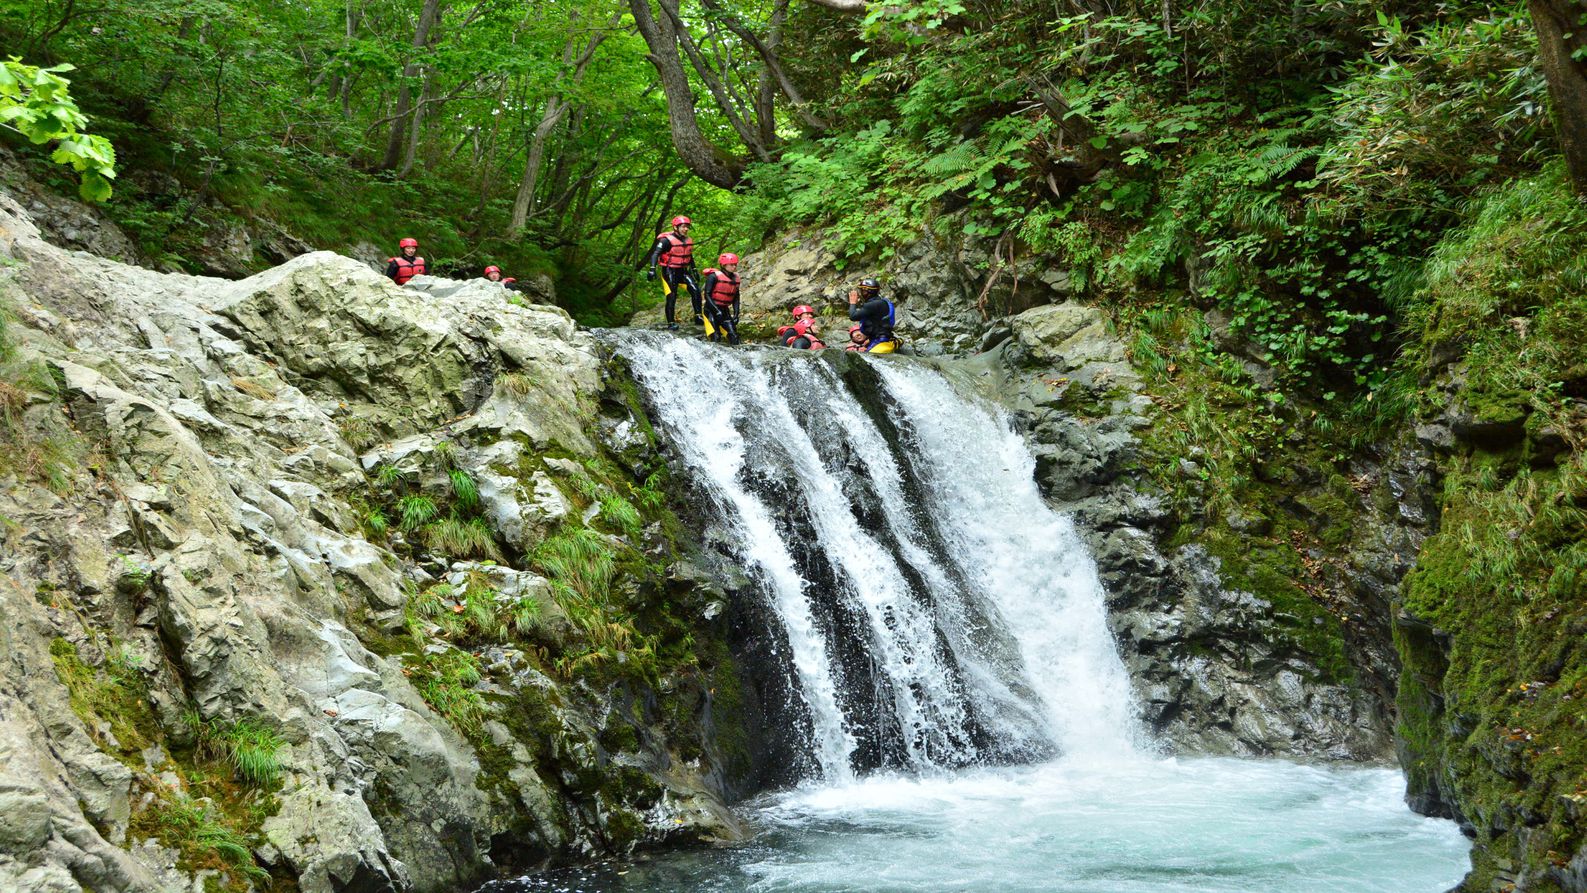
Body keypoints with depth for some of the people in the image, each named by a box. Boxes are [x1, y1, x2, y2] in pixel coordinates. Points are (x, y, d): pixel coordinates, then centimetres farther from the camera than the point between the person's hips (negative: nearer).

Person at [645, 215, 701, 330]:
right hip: (669, 272, -6)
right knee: (671, 297, -7)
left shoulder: (688, 241, 8)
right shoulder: (667, 240, -14)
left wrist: (694, 270, 23)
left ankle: (698, 316, -6)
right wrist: (652, 269, -31)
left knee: (695, 290, -12)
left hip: (683, 271, 6)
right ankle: (671, 323, 1)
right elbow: (655, 253, -20)